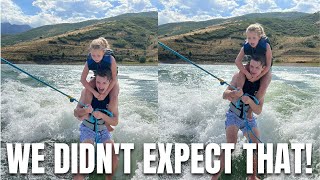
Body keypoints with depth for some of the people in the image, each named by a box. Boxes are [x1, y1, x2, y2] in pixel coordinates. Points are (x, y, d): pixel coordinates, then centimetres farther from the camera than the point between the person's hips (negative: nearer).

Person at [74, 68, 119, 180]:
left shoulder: (112, 97, -14)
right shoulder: (88, 92, -19)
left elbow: (115, 122, -15)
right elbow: (76, 113, -15)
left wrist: (102, 115, -34)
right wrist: (85, 110, -38)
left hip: (103, 130, 2)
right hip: (88, 129, -2)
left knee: (114, 159, -11)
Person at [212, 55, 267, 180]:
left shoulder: (262, 85, -8)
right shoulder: (239, 77, -14)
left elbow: (258, 111, -13)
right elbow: (225, 95, -20)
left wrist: (250, 101, -34)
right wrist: (234, 93, -43)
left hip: (249, 119, 4)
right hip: (233, 116, -4)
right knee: (231, 145, -24)